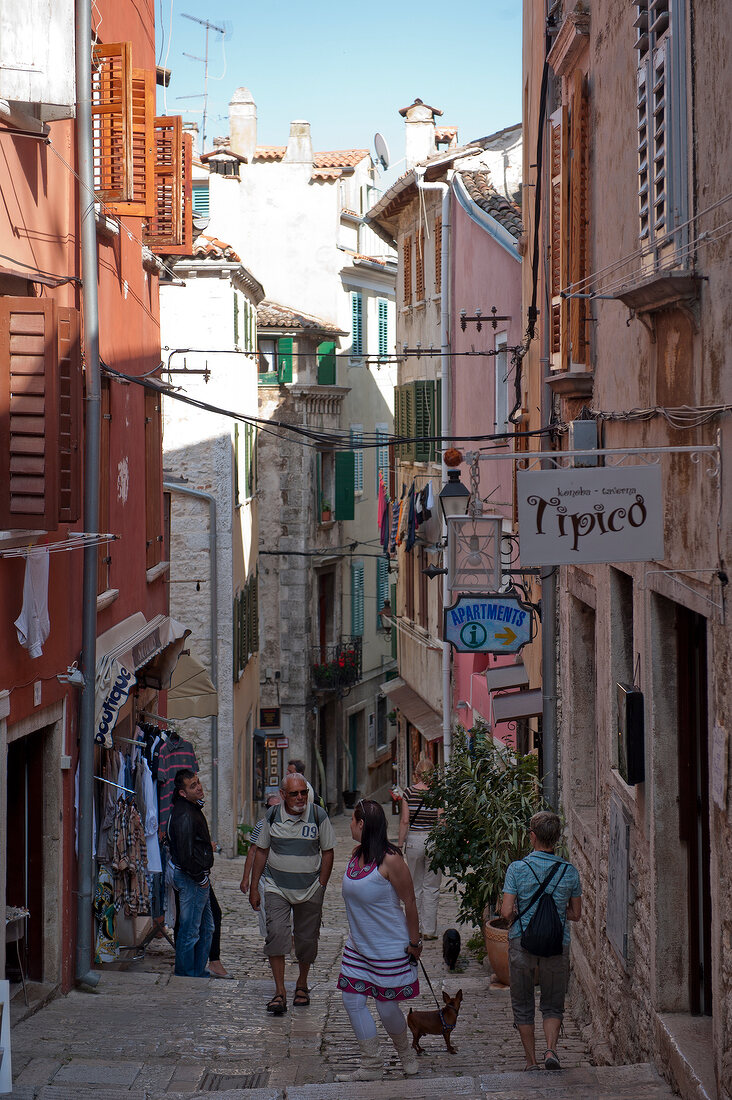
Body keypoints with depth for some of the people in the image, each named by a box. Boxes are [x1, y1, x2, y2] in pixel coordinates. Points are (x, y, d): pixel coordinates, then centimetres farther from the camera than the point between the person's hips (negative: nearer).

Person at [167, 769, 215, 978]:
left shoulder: (193, 808, 10)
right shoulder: (185, 816, -23)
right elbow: (185, 855, -25)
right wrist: (200, 878, -16)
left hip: (198, 877, 11)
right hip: (191, 878, -11)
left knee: (206, 928, 18)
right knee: (190, 931, -2)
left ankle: (198, 971, 27)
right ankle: (186, 975, 6)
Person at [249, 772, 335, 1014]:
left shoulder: (319, 816, -6)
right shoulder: (272, 817, -2)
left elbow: (328, 852, 2)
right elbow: (261, 851, 8)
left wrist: (321, 886, -3)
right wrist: (254, 887, 6)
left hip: (310, 889, 0)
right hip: (277, 887, 0)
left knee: (307, 938, 6)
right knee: (276, 933, -15)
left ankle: (302, 985, 30)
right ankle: (279, 993, -13)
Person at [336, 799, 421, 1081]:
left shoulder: (389, 860, -21)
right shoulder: (356, 854, 3)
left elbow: (409, 903, -14)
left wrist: (414, 943, -10)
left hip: (390, 948, -8)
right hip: (358, 945, 8)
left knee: (387, 1007, 1)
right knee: (352, 1000, 4)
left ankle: (406, 1053, 30)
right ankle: (372, 1065, 15)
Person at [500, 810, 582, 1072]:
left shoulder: (517, 869, -10)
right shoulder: (570, 872, -3)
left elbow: (506, 912, -12)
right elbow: (576, 914, 4)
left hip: (522, 942, -1)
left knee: (523, 1006, 15)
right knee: (553, 1005, 14)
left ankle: (531, 1061, 16)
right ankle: (551, 1048, -10)